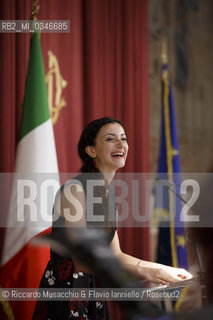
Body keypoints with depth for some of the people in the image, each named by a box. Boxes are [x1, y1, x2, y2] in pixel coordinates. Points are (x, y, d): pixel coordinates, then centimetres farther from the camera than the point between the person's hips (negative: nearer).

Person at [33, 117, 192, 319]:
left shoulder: (107, 195, 11)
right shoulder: (74, 189, -16)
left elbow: (114, 254, 13)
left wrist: (163, 269, 5)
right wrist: (143, 272, -25)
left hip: (93, 290, 8)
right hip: (64, 288, -8)